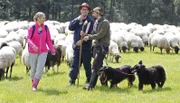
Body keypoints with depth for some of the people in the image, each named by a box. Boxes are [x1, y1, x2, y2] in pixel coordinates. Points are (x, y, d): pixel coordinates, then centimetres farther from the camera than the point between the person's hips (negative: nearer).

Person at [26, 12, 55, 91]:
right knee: (33, 69, 9)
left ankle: (34, 86, -12)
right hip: (33, 52, -1)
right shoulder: (32, 28, -8)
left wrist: (52, 50, 5)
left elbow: (48, 40, 7)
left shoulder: (45, 28, 1)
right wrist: (33, 45, -33)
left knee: (40, 69, -13)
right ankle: (33, 83, 31)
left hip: (43, 52, 1)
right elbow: (28, 38, -15)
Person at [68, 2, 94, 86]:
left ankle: (89, 79, 21)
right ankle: (72, 80, 3)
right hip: (76, 46, 4)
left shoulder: (90, 21, -4)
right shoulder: (77, 20, 11)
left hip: (86, 47, -4)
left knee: (87, 65, 7)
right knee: (75, 64, 1)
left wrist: (82, 40, -18)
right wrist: (78, 19, -11)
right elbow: (70, 27, -3)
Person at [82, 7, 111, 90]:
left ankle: (91, 85, -17)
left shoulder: (105, 22, -11)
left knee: (96, 66, -13)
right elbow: (94, 34, 14)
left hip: (103, 46, -9)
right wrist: (86, 35, -3)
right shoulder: (96, 22, 15)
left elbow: (100, 34, -19)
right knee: (99, 66, 11)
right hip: (97, 45, 9)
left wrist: (89, 37, -15)